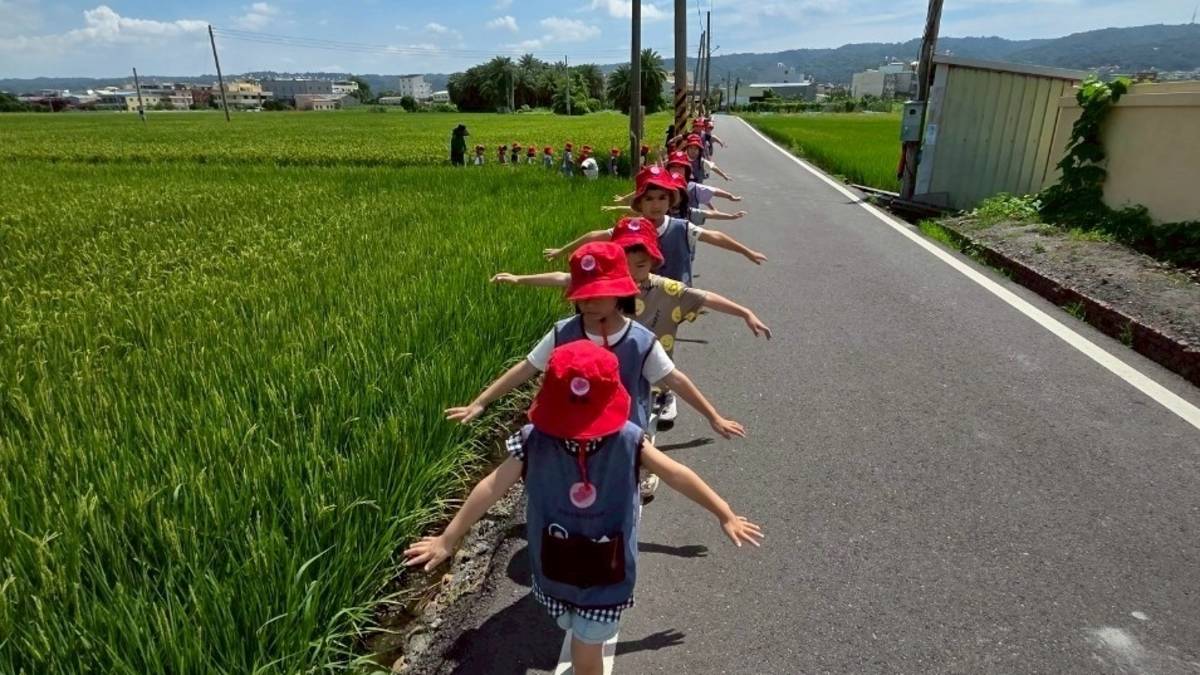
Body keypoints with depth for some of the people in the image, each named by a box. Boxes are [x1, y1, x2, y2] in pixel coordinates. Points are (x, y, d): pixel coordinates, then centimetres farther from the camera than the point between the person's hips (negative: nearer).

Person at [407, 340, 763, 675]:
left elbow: (678, 475, -13)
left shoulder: (628, 440, -22)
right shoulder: (533, 442, -21)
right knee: (586, 644, 25)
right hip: (557, 570, 2)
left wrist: (725, 515, -5)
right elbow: (492, 488, -13)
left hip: (606, 573, -2)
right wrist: (447, 539, -6)